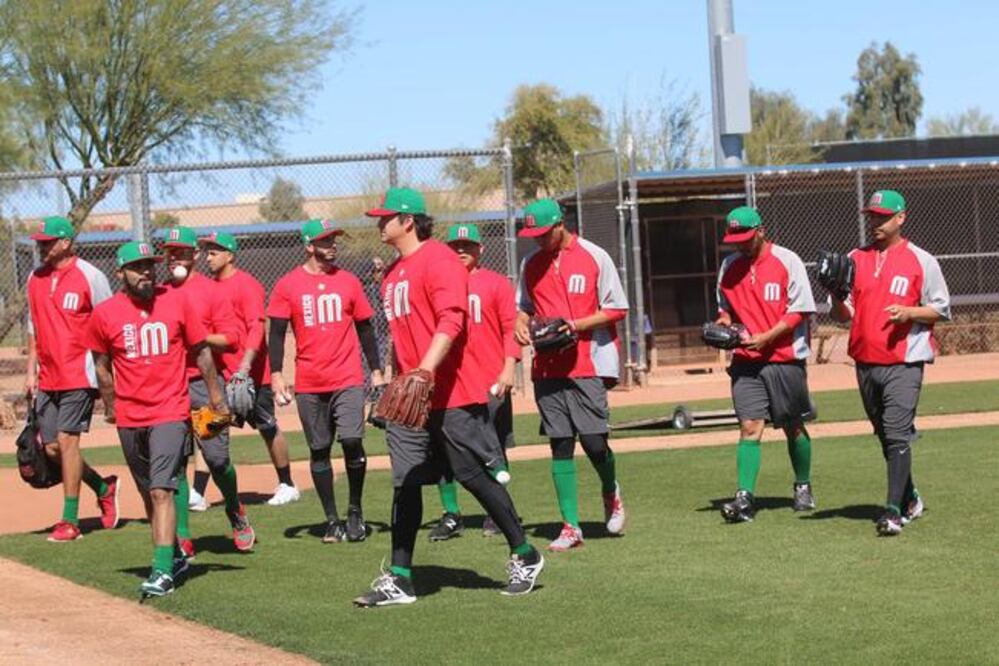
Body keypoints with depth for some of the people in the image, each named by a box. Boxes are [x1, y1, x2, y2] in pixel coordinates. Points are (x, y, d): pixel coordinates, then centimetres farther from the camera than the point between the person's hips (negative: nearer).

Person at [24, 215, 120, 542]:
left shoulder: (89, 276, -7)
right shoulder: (35, 279, 10)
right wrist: (31, 370, 13)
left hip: (79, 375, -6)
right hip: (47, 378, 6)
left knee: (66, 439, -11)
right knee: (52, 447, 5)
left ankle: (70, 521, -4)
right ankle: (103, 488, 28)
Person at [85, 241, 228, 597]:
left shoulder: (177, 302, -3)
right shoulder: (105, 314, -2)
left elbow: (201, 351, 6)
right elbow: (102, 365, 12)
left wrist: (215, 394, 7)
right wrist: (110, 407, 15)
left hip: (171, 414, -3)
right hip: (130, 419, 3)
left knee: (162, 491, -14)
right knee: (150, 495, 14)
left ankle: (163, 571, -18)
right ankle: (174, 556, 30)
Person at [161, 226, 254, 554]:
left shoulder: (211, 290, 2)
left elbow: (231, 338, -4)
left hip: (204, 383, -3)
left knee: (217, 458, -6)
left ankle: (236, 512, 22)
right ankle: (182, 536, 3)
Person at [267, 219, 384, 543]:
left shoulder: (348, 281, 6)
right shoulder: (287, 286, 2)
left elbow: (364, 328, 12)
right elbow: (277, 333, 2)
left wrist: (376, 370, 9)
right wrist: (276, 374, -8)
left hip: (348, 381, 0)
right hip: (309, 385, 0)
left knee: (352, 442, -12)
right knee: (319, 451, 5)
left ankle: (355, 513, 5)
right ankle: (332, 520, 14)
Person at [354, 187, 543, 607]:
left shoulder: (437, 259, -11)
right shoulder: (394, 273, 18)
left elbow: (451, 321, -22)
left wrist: (425, 372, -32)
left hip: (452, 396, -9)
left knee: (474, 476, -2)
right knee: (405, 484, 4)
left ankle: (524, 556, 13)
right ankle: (399, 579, 4)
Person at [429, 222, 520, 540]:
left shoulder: (497, 283, 4)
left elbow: (511, 328, -1)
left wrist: (508, 368, -12)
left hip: (490, 381, -2)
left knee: (493, 452, 3)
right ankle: (451, 515, 7)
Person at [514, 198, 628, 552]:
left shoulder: (594, 256, -4)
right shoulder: (531, 263, 10)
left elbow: (616, 309, -4)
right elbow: (524, 305, 23)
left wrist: (574, 326, -15)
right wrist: (521, 323, 0)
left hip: (588, 365, -4)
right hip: (547, 367, 4)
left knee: (594, 441, -10)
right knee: (560, 445, 2)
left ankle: (611, 493, 22)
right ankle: (570, 527, 6)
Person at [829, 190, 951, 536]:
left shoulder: (921, 261, -1)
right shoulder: (855, 259, 11)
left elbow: (941, 309, 1)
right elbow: (843, 315, 11)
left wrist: (909, 313, -16)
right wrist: (838, 296, -11)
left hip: (904, 363, -5)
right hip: (865, 362, 5)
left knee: (897, 434, -15)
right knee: (885, 436, 14)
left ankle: (894, 510, -18)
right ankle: (910, 499, 29)